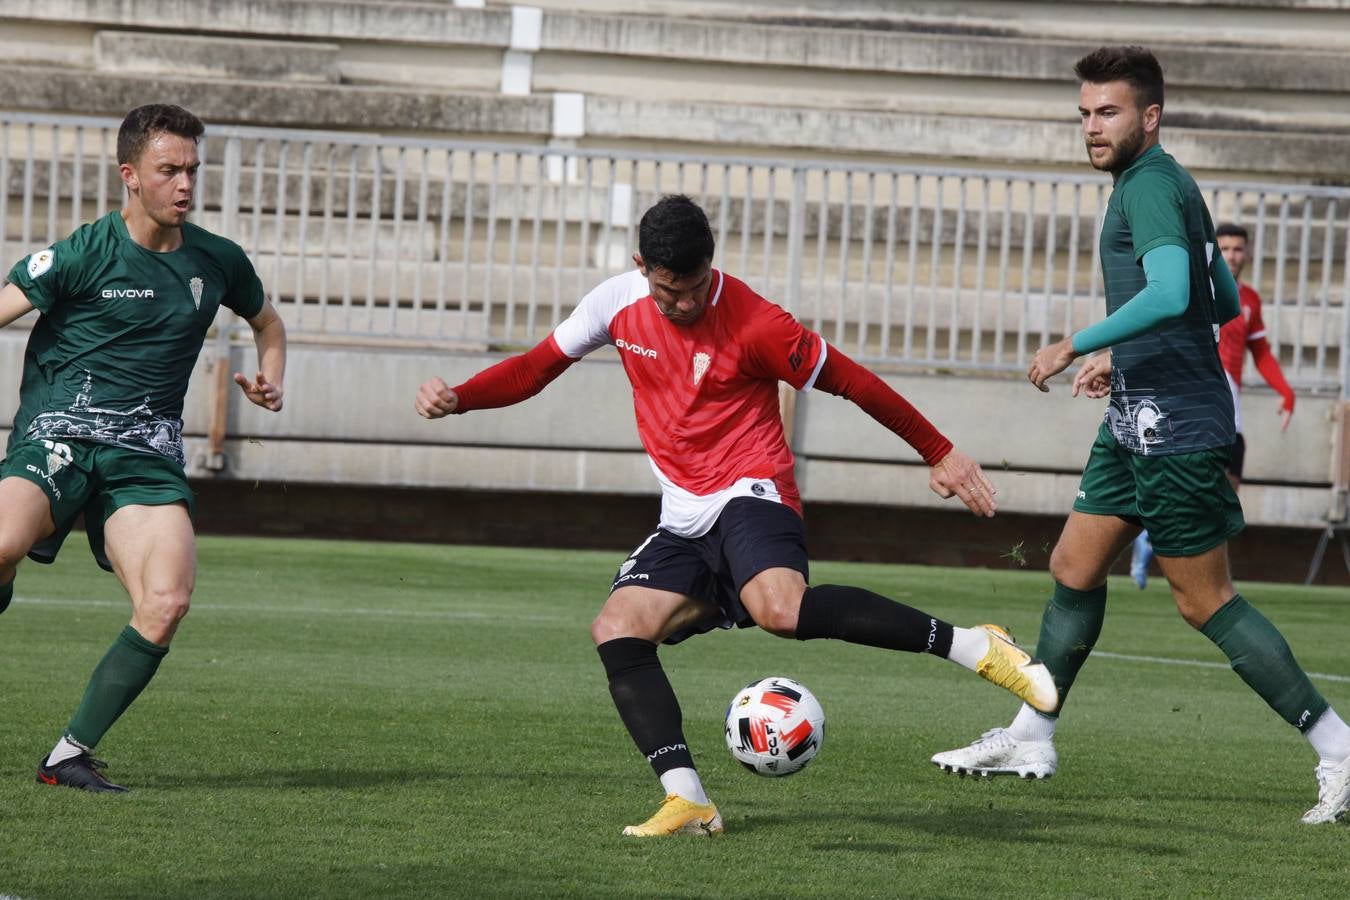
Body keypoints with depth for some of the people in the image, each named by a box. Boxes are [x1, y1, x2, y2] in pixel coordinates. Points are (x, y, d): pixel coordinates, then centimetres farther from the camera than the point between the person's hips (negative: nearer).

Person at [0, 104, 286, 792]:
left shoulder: (217, 262, 13)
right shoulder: (83, 253, -2)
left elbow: (267, 322, 33)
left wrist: (269, 382, 14)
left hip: (146, 452, 4)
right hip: (56, 434, -3)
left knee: (166, 603, -20)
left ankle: (70, 754, -10)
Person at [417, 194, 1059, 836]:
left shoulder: (753, 324, -13)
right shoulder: (617, 303, 3)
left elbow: (850, 381, -6)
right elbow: (538, 367, 14)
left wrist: (940, 453, 0)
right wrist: (456, 398, -2)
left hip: (748, 495, -7)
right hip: (685, 523, 7)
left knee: (781, 608, -35)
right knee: (615, 630, -15)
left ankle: (973, 647, -28)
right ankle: (687, 799, -21)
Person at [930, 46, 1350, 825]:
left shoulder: (1151, 185, -15)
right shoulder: (1166, 185, 15)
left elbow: (1169, 295, -32)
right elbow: (1225, 303, 25)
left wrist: (1075, 346, -25)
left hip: (1174, 426, -10)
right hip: (1139, 419, 10)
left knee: (1205, 600, -6)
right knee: (1075, 569, 14)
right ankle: (1032, 739, 23)